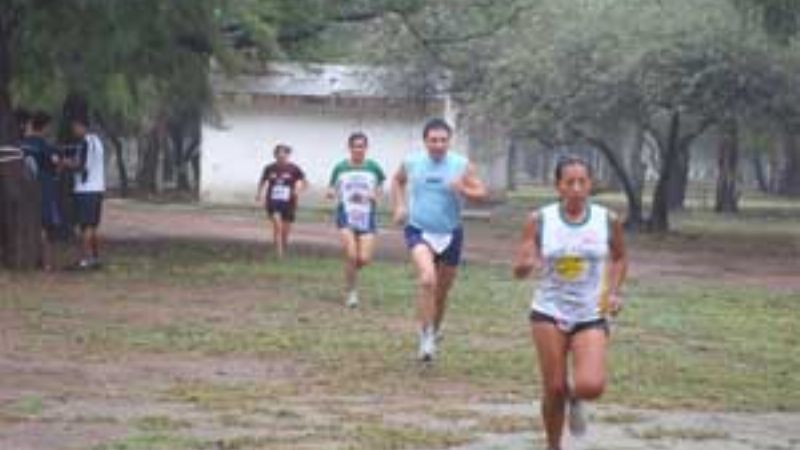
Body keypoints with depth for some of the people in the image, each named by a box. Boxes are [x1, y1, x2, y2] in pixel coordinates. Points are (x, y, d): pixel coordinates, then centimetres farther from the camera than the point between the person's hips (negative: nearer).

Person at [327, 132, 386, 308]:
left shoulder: (373, 168, 3)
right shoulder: (340, 168, 2)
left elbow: (380, 190, 14)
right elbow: (331, 190, 10)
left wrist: (376, 196, -8)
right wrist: (331, 193, -13)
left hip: (367, 217, 1)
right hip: (346, 216, -1)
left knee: (364, 259, -7)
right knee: (351, 256, -15)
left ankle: (351, 271, 29)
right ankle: (352, 292, 3)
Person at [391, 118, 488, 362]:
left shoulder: (462, 165, -7)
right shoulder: (412, 163, -2)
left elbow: (482, 193, -6)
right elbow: (397, 180, 19)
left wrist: (463, 190, -26)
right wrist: (400, 206, 5)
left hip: (450, 234, 2)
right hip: (419, 231, -2)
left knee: (442, 290, 14)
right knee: (427, 278, -26)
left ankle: (435, 330, 39)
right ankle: (426, 336, -20)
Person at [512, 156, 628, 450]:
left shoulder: (608, 221, -3)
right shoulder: (539, 221, -7)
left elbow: (620, 259, 16)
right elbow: (519, 271, -5)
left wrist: (614, 292, 1)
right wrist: (527, 264, -28)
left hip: (591, 317, 0)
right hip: (549, 313, 0)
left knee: (591, 387, -17)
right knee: (554, 389, 0)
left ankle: (575, 398, 20)